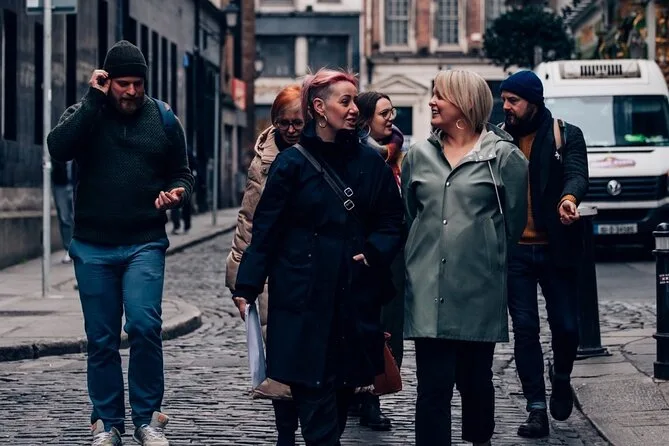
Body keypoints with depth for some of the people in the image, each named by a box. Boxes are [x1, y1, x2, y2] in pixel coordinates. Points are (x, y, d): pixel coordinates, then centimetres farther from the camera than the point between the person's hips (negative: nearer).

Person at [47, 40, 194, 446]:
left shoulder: (162, 119, 6)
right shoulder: (86, 113, 3)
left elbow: (182, 173, 15)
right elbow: (59, 148, -17)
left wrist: (178, 192, -8)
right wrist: (94, 99, -17)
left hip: (145, 245, -1)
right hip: (93, 248, 1)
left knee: (144, 326, -17)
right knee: (102, 340, 6)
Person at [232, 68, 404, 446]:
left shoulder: (370, 162, 8)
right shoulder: (292, 163, -1)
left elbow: (392, 221, 12)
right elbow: (266, 229, -2)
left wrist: (374, 252, -6)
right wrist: (247, 287, -6)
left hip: (355, 297, 3)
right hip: (305, 295, -3)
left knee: (345, 384, 5)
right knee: (314, 390, -7)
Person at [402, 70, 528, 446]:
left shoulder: (503, 156, -1)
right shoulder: (419, 156, 10)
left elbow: (514, 221, 5)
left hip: (479, 288, -2)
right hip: (428, 288, 2)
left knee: (475, 378, 11)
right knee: (433, 385, -3)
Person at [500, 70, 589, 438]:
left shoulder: (566, 136, -1)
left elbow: (577, 174, -16)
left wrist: (569, 198, -39)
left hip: (556, 249, -2)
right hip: (515, 251, 2)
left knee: (565, 325, 3)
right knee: (525, 329, 0)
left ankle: (561, 379, 33)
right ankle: (537, 409, 5)